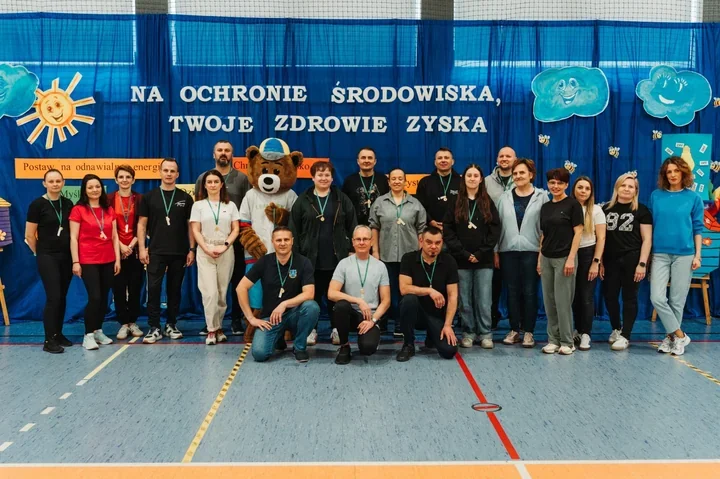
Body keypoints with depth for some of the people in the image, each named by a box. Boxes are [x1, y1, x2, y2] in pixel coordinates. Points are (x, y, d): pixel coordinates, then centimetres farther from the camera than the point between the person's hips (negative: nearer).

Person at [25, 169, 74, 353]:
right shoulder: (37, 205, -8)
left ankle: (58, 334, 20)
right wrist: (41, 253, 6)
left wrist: (74, 255, 12)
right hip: (47, 257, -5)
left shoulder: (68, 204, 7)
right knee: (53, 297, -10)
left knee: (62, 297, 9)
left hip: (66, 256, 5)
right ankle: (49, 340, -3)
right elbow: (29, 236, -4)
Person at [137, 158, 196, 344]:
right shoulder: (149, 196, 4)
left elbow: (190, 225, 7)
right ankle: (154, 328, 1)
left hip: (179, 253, 1)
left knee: (175, 289, 8)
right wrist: (142, 248, -5)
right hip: (155, 252, -1)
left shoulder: (185, 198, 6)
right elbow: (142, 224, 4)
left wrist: (191, 249, 1)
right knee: (153, 289, -5)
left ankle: (171, 325, 19)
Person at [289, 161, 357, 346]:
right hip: (310, 257, 0)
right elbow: (294, 229, 4)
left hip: (337, 258, 0)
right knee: (312, 295, 5)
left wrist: (352, 250, 1)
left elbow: (352, 227, 7)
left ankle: (336, 329, 18)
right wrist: (295, 253, -2)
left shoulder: (342, 199, 7)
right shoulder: (303, 200, 4)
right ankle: (311, 329, 17)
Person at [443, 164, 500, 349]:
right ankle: (468, 333, 14)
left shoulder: (488, 203, 8)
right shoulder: (456, 203, 6)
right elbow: (448, 230, 0)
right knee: (465, 300, 4)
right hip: (461, 260, 0)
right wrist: (463, 253, -9)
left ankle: (485, 334, 10)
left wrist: (481, 253, -8)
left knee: (484, 300, 0)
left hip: (484, 260, 0)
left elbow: (495, 230, 2)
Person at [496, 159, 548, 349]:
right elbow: (498, 225, 8)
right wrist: (495, 251, 4)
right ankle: (514, 330, 16)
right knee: (512, 291, 7)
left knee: (529, 291, 1)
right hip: (508, 250, 2)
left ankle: (529, 332, 10)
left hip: (531, 250, -2)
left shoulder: (541, 196, 2)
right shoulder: (505, 197, 10)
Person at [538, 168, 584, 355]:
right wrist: (539, 258, 11)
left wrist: (571, 258, -15)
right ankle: (553, 340, 15)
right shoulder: (545, 207, 13)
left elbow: (578, 232, -8)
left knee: (563, 301, -4)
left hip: (564, 258, -6)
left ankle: (567, 342, 7)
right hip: (547, 258, 6)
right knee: (549, 301, 7)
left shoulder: (573, 204, -4)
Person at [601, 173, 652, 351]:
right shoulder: (606, 209, 9)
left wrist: (642, 263, -11)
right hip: (611, 260, 3)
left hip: (632, 260, -3)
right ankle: (616, 329, 28)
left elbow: (647, 239, -4)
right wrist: (600, 262, 6)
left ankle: (625, 336, 10)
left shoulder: (641, 210, 0)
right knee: (609, 295, 6)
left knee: (629, 297, 3)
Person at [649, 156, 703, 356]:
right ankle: (679, 335, 5)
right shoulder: (656, 196, 5)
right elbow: (650, 225, 8)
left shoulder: (693, 197, 2)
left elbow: (697, 228, 4)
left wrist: (697, 255, -1)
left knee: (677, 300, 4)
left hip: (684, 254, -1)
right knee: (657, 297, -9)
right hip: (660, 253, 1)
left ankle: (671, 337, 19)